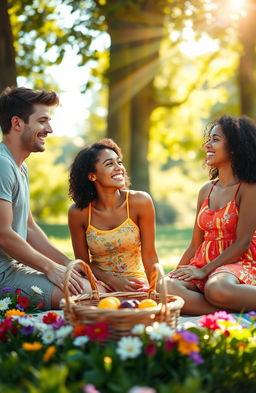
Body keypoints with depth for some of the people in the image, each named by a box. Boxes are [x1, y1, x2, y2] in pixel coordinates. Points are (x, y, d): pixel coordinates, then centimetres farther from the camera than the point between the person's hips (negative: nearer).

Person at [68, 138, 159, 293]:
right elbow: (83, 262, 0)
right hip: (100, 282, 0)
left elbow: (149, 255, -6)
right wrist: (113, 281, -16)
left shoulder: (140, 202, -12)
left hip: (135, 281, 0)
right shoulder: (78, 213, -9)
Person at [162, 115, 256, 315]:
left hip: (238, 264, -6)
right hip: (203, 263, 6)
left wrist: (204, 270, -15)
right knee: (165, 286, -29)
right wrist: (178, 273, 7)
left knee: (216, 288, -43)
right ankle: (232, 315, -31)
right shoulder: (206, 191, 17)